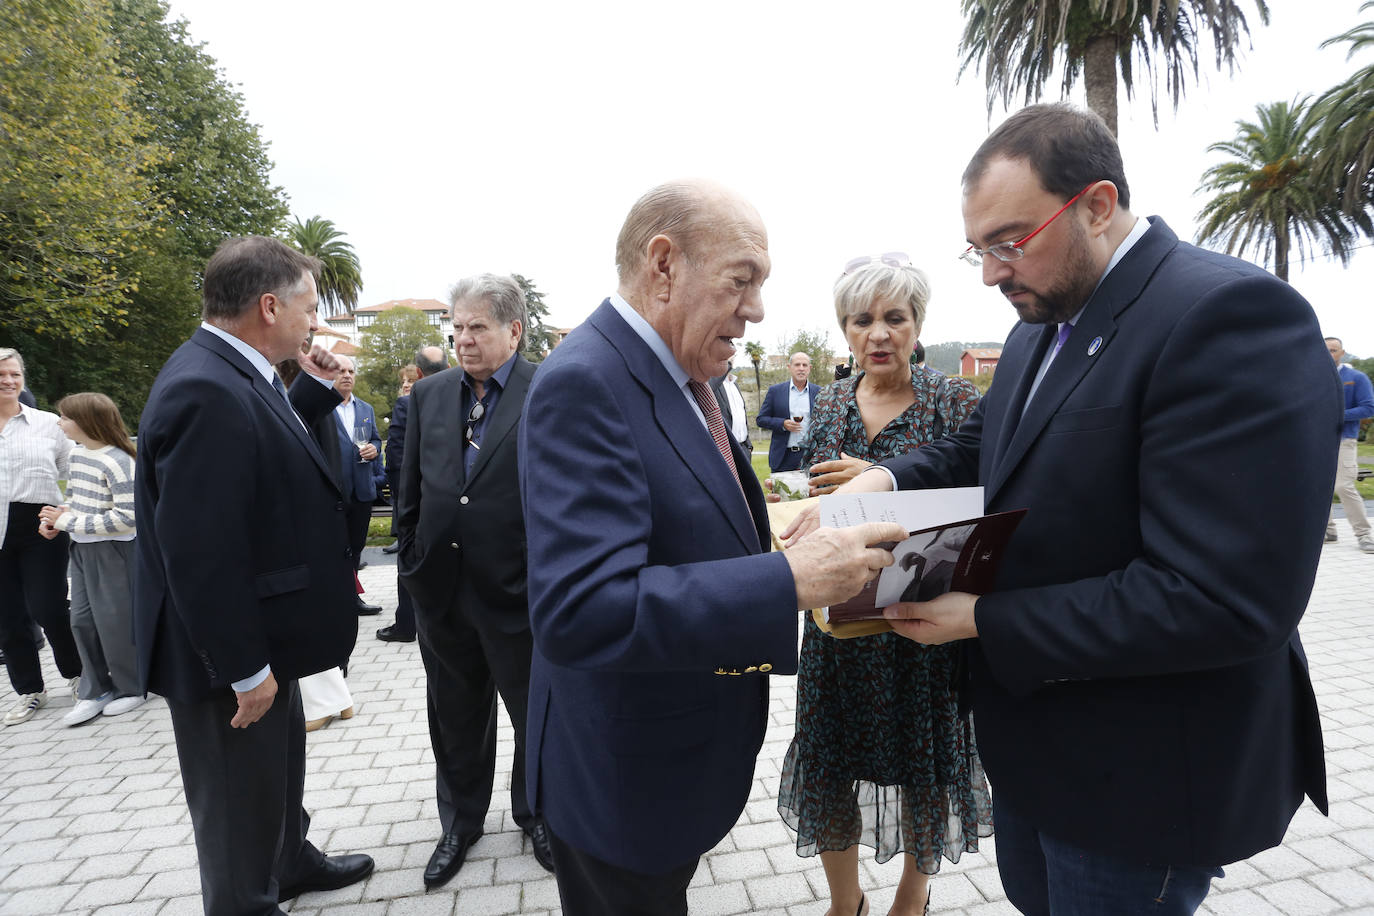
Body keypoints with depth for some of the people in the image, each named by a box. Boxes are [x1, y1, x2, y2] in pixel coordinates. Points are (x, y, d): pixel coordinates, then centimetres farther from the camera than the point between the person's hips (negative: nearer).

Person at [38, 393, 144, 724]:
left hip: (112, 552, -8)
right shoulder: (77, 455, 6)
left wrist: (69, 521, -18)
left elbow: (127, 517, -24)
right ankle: (95, 691, 24)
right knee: (82, 620, 12)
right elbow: (74, 498, 19)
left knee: (114, 621, 2)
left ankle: (130, 688, 20)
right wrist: (56, 519, -2)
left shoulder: (117, 461, -20)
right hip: (81, 549, 8)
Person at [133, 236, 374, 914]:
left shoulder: (231, 374, 3)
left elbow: (266, 454, 17)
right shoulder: (205, 389, -28)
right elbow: (199, 550, -29)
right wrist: (244, 668, -23)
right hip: (229, 655, -10)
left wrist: (315, 389, 7)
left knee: (280, 760, 28)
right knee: (239, 793, 12)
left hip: (258, 635, 10)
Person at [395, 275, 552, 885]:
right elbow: (410, 491, 11)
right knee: (455, 720, 20)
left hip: (521, 591, -4)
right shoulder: (429, 395, 6)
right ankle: (460, 822, 43)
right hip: (442, 592, 4)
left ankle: (535, 813, 41)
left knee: (537, 717, 15)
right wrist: (412, 564, 8)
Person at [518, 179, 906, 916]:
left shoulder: (680, 375, 3)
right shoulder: (583, 384, -27)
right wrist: (789, 580, -33)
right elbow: (580, 612, -36)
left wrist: (773, 529, 0)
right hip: (627, 775, -8)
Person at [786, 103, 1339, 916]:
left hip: (1141, 778, -8)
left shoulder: (1230, 316, -25)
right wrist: (890, 477, -8)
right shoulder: (1040, 328, 4)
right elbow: (981, 451, 13)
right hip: (1030, 731, 8)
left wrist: (986, 622, -25)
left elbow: (1225, 599, -30)